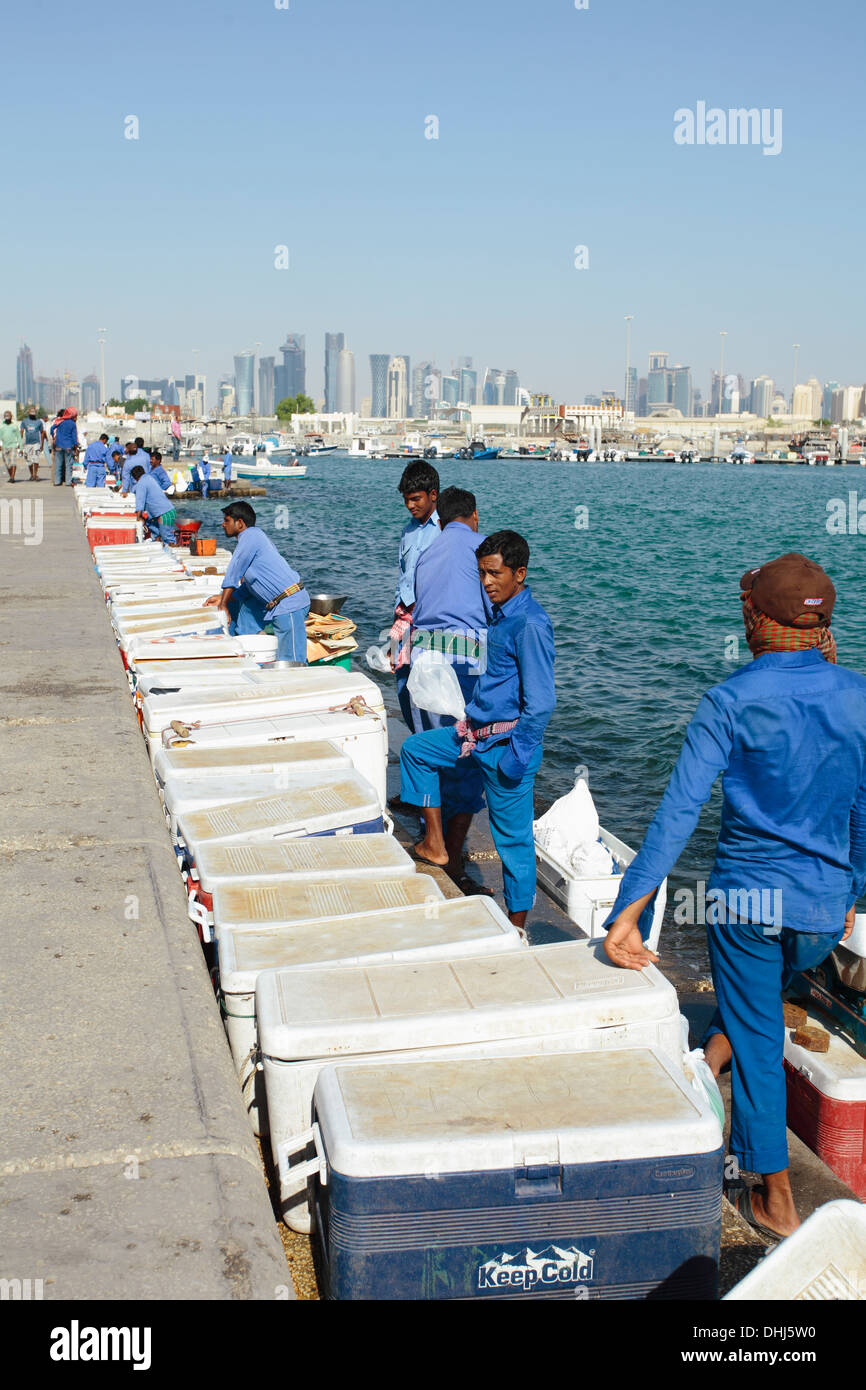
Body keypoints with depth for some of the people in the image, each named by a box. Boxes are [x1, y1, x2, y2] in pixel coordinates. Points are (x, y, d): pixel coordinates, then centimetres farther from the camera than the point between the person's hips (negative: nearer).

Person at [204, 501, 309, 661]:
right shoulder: (255, 536, 21)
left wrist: (223, 605, 1)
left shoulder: (250, 536, -8)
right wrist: (223, 598, 19)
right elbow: (249, 586, 23)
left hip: (289, 604, -11)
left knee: (291, 663, -13)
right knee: (236, 607, 21)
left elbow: (232, 575, -7)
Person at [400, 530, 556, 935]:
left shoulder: (530, 623, -21)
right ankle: (435, 845, 22)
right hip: (478, 734, 10)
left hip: (506, 742, -10)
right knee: (414, 749, 20)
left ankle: (517, 928, 14)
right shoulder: (501, 614, 8)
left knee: (513, 837, 0)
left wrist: (518, 755, -22)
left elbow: (541, 701, -23)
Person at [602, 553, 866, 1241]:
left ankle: (778, 1202, 22)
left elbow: (679, 810, -19)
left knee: (757, 1040, 12)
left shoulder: (731, 702, -13)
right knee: (762, 1003, 34)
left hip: (747, 894, -3)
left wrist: (630, 910, -19)